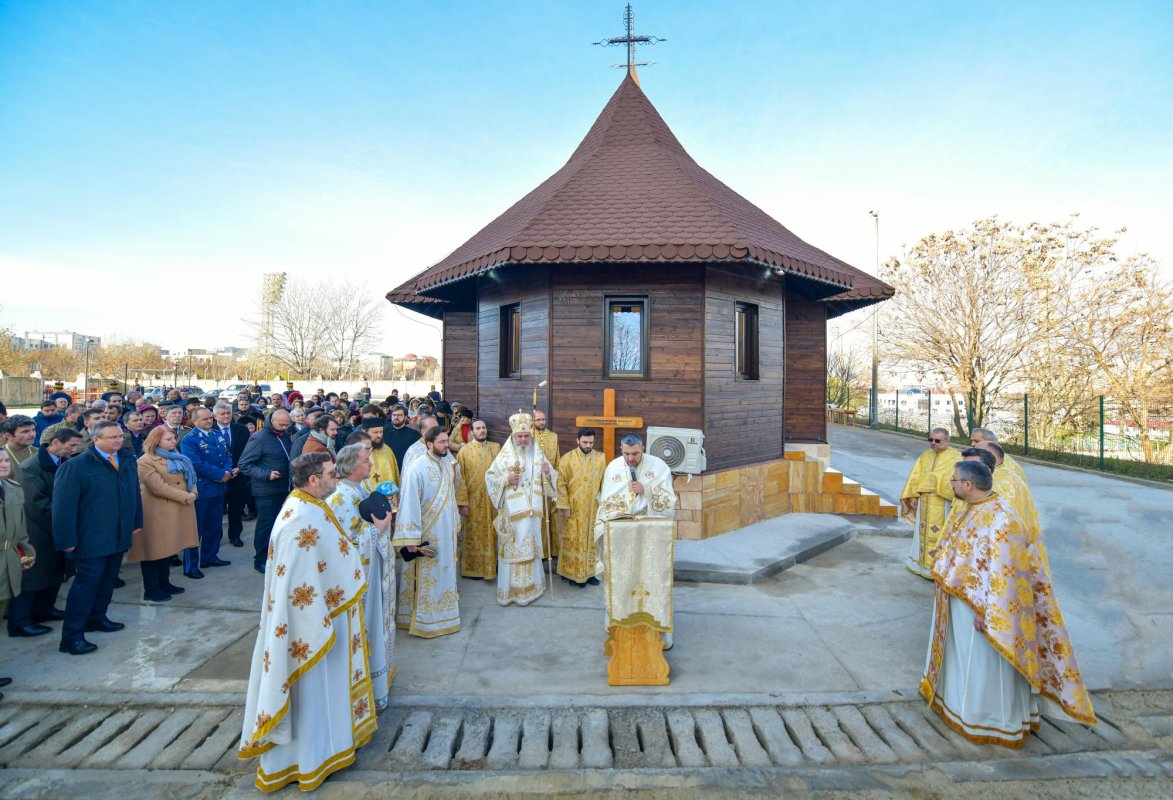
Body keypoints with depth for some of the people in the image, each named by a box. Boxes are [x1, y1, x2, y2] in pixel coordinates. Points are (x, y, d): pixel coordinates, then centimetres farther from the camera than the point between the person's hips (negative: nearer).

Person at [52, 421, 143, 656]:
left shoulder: (128, 463, 7)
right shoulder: (75, 466, -12)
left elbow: (134, 494, 15)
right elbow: (64, 505, -14)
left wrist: (136, 523, 13)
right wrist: (67, 539, -16)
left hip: (119, 536, 6)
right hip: (91, 539, -6)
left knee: (107, 580, 16)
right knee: (87, 582, -4)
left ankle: (97, 617, 32)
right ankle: (72, 636, 5)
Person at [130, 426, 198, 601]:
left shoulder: (178, 458, 15)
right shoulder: (145, 461, -12)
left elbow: (190, 476, 12)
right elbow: (158, 487, -20)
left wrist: (192, 493, -8)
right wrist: (184, 496, -19)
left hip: (177, 510, 8)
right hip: (157, 513, -8)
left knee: (168, 547, 14)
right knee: (154, 549, 0)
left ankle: (164, 583, 24)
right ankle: (151, 590, 9)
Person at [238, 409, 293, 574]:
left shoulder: (286, 435, 7)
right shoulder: (259, 438, -13)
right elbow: (244, 464, -15)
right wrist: (266, 474, -23)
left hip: (284, 488, 7)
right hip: (266, 491, -6)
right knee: (266, 525, 0)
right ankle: (260, 560, 13)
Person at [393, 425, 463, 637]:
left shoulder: (447, 464, 3)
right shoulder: (417, 468, -20)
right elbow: (409, 504, -21)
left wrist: (455, 524, 13)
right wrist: (411, 539, -21)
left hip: (447, 532, 7)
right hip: (427, 534, -7)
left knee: (445, 573, 16)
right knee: (427, 578, 4)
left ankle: (444, 614, 31)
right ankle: (424, 622, 19)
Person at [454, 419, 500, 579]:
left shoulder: (496, 447, 5)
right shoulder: (464, 450, -5)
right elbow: (460, 478, -7)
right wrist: (463, 501, -13)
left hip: (493, 499, 3)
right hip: (474, 500, -3)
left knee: (491, 533, 11)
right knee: (474, 534, 6)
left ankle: (492, 565, 25)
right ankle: (473, 567, 19)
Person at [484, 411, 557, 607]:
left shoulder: (538, 454, 7)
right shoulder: (504, 455, -2)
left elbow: (550, 478, 11)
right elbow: (489, 477, 0)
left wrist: (548, 472, -11)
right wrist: (506, 479, -16)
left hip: (532, 510, 3)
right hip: (512, 510, -3)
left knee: (531, 546, 9)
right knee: (512, 548, -1)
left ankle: (529, 587, 22)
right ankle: (509, 589, 10)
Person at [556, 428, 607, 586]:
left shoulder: (600, 458, 0)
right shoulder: (567, 458, -8)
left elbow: (604, 483, 5)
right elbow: (561, 484, -7)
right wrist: (565, 506, -10)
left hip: (593, 507, 3)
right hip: (574, 508, -3)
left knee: (592, 540, 10)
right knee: (574, 541, 4)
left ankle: (589, 572, 22)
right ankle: (573, 573, 16)